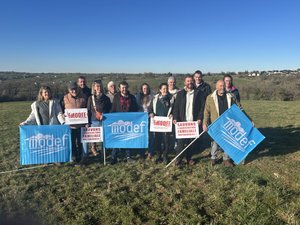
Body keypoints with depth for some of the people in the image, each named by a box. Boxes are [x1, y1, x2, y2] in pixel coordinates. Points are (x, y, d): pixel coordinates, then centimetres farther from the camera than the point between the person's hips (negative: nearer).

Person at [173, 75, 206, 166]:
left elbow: (202, 107, 2)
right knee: (181, 141, -2)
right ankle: (178, 159, 6)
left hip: (194, 121, 0)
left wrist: (200, 118, -8)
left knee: (190, 141, 7)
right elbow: (176, 107, 5)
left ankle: (189, 158, 19)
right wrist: (175, 118, -6)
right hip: (182, 121, 0)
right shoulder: (180, 93, 8)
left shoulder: (199, 93, 6)